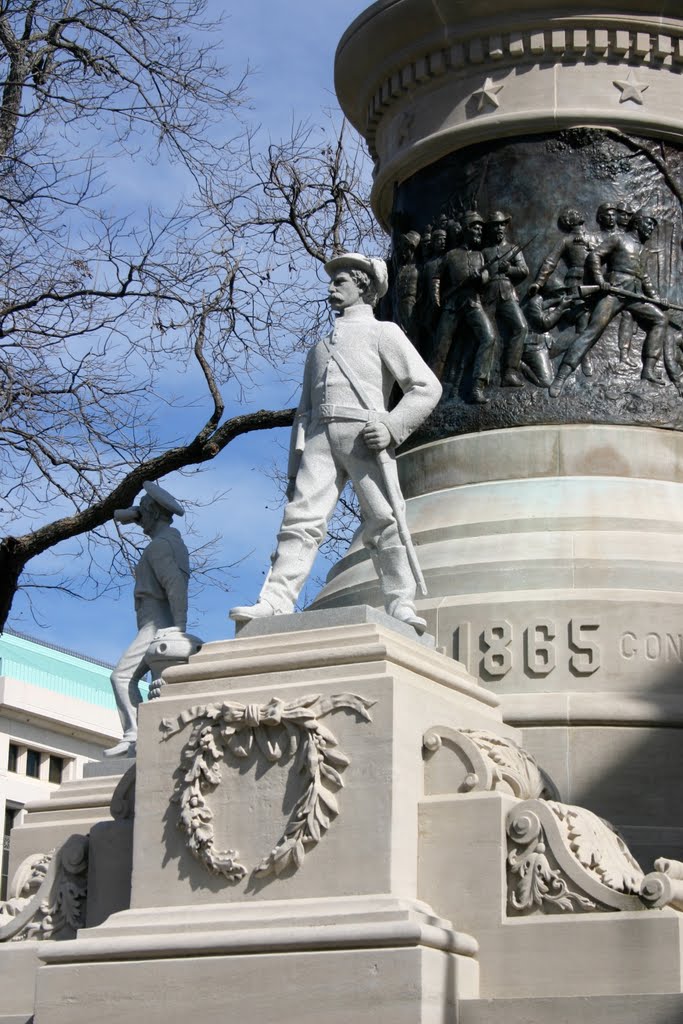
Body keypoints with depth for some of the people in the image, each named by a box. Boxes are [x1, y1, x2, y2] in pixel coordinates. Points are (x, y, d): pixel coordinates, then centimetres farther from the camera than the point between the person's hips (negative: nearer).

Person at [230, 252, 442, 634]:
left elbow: (427, 387, 5)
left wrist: (393, 426, -11)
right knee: (302, 517, -12)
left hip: (363, 434, -4)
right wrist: (295, 467, 15)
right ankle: (276, 602, -23)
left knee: (384, 522, -14)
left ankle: (401, 608, -17)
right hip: (320, 436, 4)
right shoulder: (320, 348, 34)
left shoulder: (383, 332, 17)